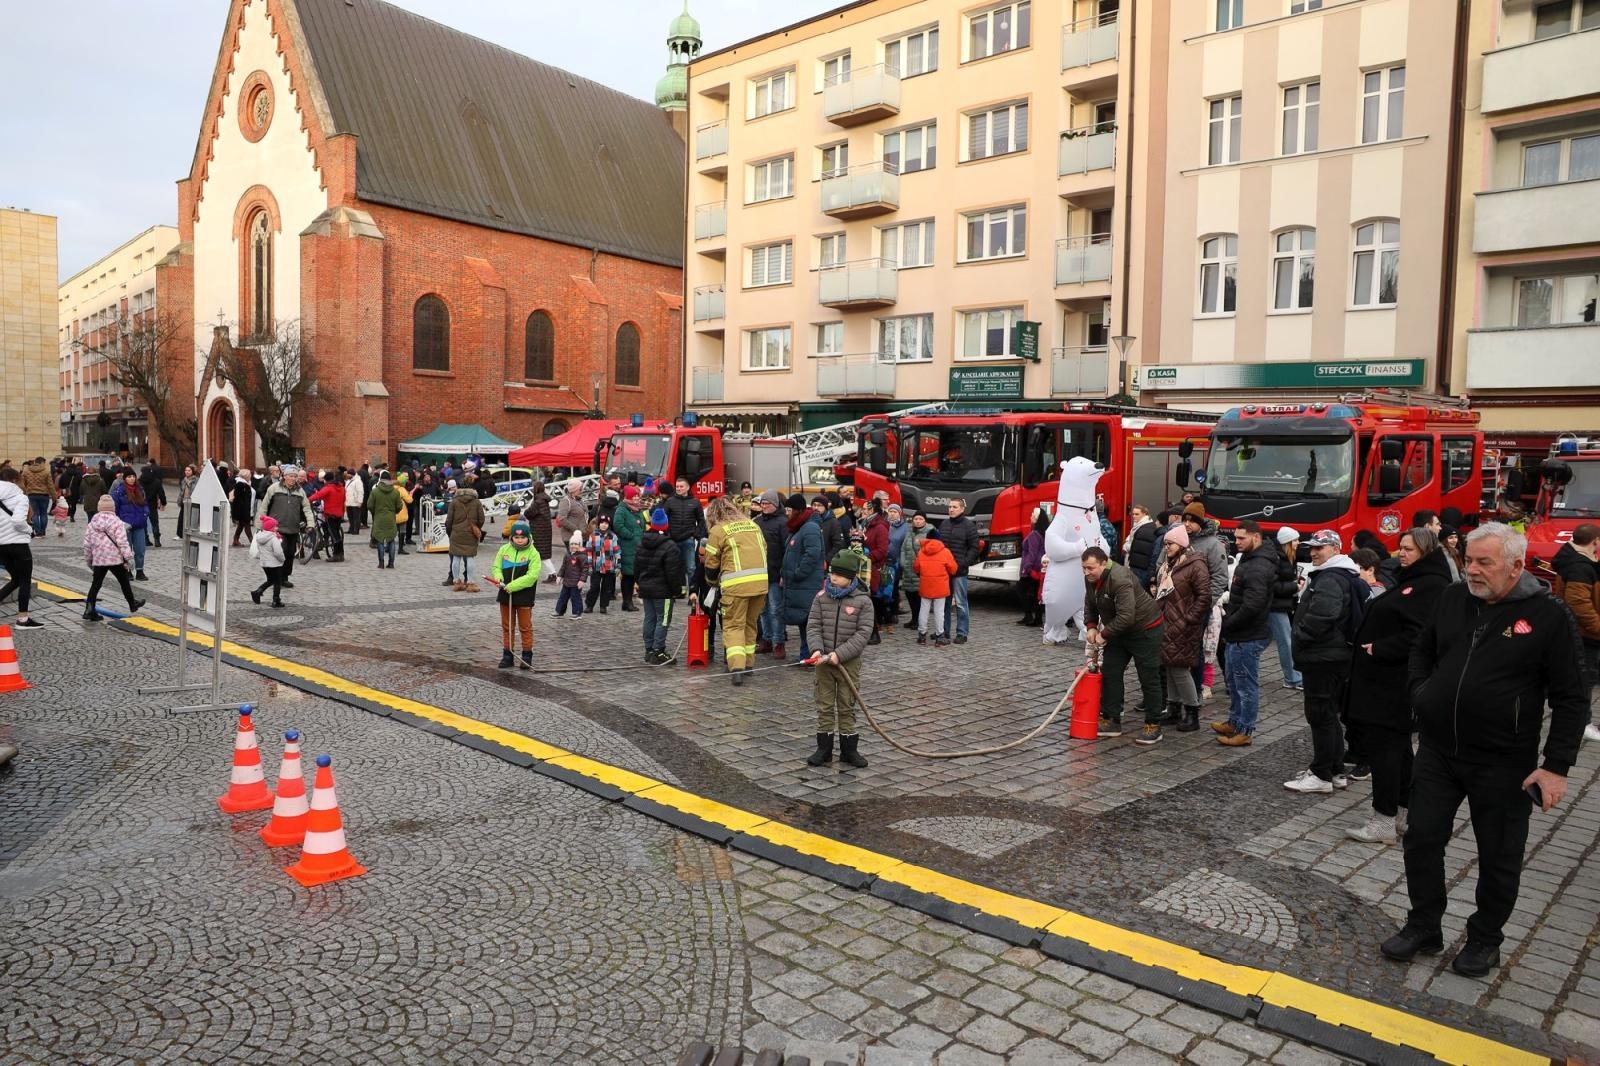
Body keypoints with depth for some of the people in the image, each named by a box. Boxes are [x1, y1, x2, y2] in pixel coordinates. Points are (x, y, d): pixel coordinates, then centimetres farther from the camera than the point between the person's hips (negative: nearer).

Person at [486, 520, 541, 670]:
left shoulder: (533, 554, -11)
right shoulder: (504, 550, 3)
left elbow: (532, 576, -18)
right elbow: (496, 567, 7)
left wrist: (511, 586, -22)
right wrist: (499, 579, -16)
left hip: (524, 597, -4)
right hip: (506, 595, 4)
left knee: (525, 627, 5)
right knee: (507, 626, 13)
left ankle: (527, 656, 15)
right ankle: (507, 655, 23)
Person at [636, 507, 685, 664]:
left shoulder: (641, 543, 6)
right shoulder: (669, 546, -17)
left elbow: (637, 565, 14)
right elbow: (672, 572, -17)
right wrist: (677, 590, -7)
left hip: (645, 588, 7)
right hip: (662, 591, -7)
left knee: (649, 619, 13)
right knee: (663, 620, -1)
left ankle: (649, 651, 17)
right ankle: (658, 653, -3)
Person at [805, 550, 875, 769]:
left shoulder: (863, 601, -8)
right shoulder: (821, 597, 0)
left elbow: (863, 633, -12)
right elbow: (813, 626, 0)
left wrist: (839, 654, -19)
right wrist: (817, 649, -18)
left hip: (849, 662, -2)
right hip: (823, 661, 2)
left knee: (847, 707, 8)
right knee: (824, 706, 9)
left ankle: (849, 749, 19)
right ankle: (824, 748, 18)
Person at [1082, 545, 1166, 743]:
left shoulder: (1119, 579, -31)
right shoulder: (1091, 579, -3)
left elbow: (1126, 616, -35)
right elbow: (1090, 605, 13)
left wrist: (1104, 634, -24)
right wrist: (1091, 626, -4)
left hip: (1145, 631, -9)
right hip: (1119, 631, 9)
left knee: (1149, 679, -2)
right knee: (1109, 673, 7)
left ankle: (1153, 726, 7)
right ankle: (1111, 721, 14)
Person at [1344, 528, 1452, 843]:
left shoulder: (1432, 586, -14)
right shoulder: (1410, 580, 18)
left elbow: (1418, 635, -24)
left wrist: (1378, 650, -18)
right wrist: (1374, 648, 10)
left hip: (1396, 683, -10)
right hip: (1385, 679, 10)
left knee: (1383, 746, -7)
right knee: (1397, 747, 15)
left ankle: (1384, 822, 0)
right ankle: (1403, 814, 24)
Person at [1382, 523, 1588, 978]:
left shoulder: (1549, 616, -11)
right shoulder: (1452, 599, 1)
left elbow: (1571, 699, -8)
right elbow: (1422, 651, 18)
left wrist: (1557, 766, -13)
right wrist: (1420, 695, 2)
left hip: (1503, 764, -4)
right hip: (1437, 752, 4)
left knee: (1499, 856, 11)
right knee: (1422, 838, 9)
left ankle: (1485, 940, 30)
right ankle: (1423, 927, 26)